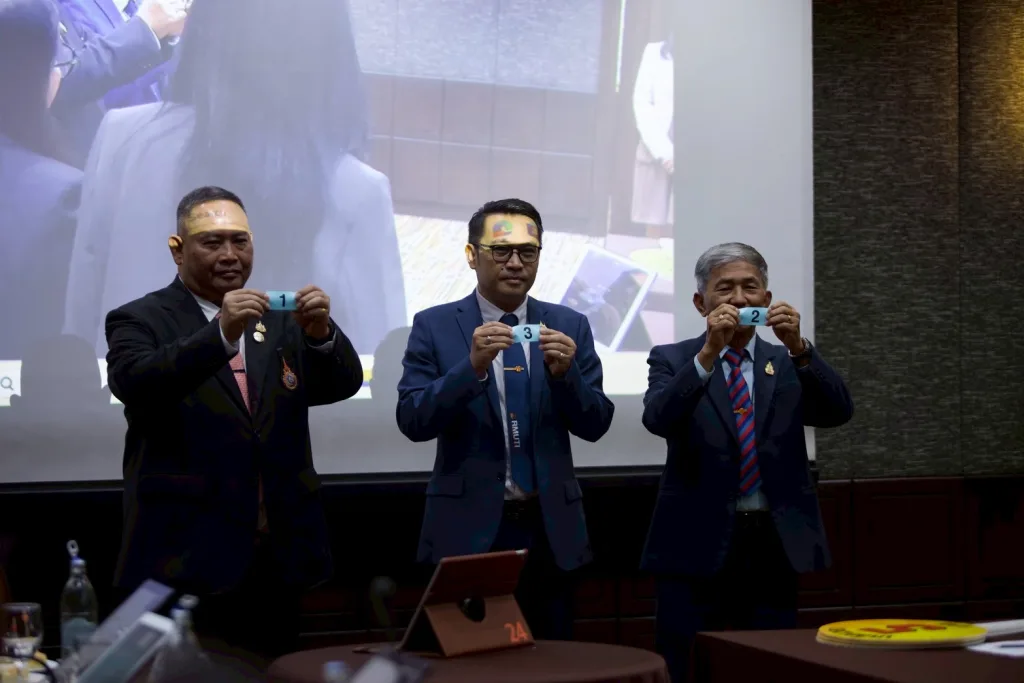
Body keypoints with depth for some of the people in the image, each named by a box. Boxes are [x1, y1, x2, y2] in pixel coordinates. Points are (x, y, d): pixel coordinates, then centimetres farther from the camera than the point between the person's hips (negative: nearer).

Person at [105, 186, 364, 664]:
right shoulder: (140, 321, 1)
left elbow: (343, 384, 2)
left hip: (278, 561, 4)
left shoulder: (281, 322, 13)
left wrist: (321, 333, -18)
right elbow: (134, 383, -18)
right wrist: (222, 333, -31)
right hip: (186, 561, -4)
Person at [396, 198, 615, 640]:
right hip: (467, 529, -2)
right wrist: (472, 366, -23)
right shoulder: (434, 326, -1)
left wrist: (565, 372, -17)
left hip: (551, 529, 2)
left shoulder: (569, 326, 5)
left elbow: (595, 425, 2)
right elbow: (412, 421, -10)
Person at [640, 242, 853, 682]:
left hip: (774, 546, 2)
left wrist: (799, 348, -20)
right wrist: (709, 351, -25)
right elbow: (658, 419, -15)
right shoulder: (672, 360, 4)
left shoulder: (789, 363, 11)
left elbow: (838, 412, -6)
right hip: (697, 546, -2)